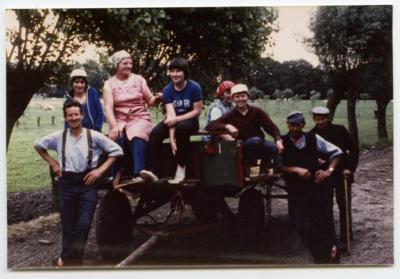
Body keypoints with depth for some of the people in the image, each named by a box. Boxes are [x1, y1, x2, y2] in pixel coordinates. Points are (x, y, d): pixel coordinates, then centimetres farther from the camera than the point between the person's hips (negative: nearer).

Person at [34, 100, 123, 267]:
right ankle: (72, 260, 19)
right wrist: (52, 163, 9)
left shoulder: (93, 136, -4)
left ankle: (65, 259, 7)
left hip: (87, 183, -1)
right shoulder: (59, 136, 2)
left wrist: (101, 169, -6)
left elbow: (116, 150, 0)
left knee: (84, 224, -6)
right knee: (68, 225, 6)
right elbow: (38, 145, 19)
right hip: (66, 183, 2)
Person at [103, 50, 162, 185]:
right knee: (117, 137, -34)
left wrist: (157, 99, -15)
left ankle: (138, 175, -43)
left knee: (137, 137, -34)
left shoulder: (139, 79, 9)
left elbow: (150, 102, 10)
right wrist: (114, 126, -25)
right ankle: (116, 175, -22)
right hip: (119, 120, 0)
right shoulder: (109, 84, 4)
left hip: (139, 118, 0)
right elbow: (108, 107, -9)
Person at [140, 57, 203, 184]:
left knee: (181, 127, -38)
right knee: (155, 133, -25)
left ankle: (181, 167, -25)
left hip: (190, 120, -3)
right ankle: (153, 171, -30)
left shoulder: (194, 87, -14)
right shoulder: (167, 90, -7)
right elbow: (170, 114, -17)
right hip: (175, 121, 3)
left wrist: (177, 119, -22)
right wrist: (172, 139, -29)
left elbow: (197, 111, -10)